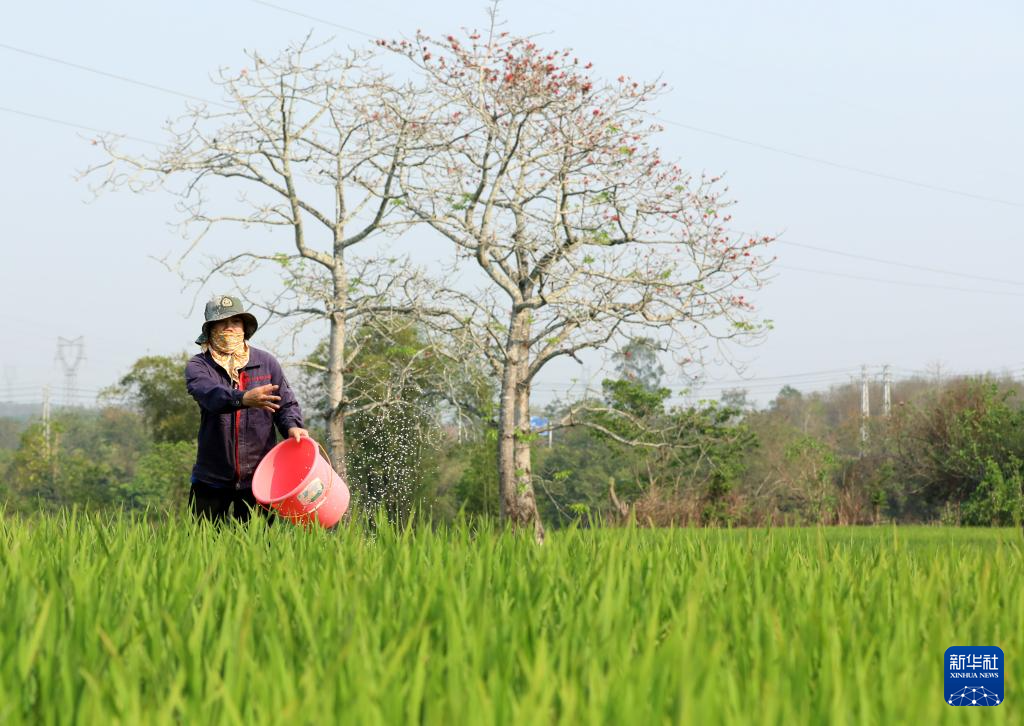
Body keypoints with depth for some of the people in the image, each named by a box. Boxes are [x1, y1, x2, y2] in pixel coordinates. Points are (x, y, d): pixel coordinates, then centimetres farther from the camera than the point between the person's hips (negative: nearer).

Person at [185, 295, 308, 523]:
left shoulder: (266, 363, 6)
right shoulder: (198, 366, -1)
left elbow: (286, 403, 8)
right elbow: (210, 394, -22)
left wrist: (292, 426, -16)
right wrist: (243, 399, -41)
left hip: (256, 477, 1)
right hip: (211, 476, -1)